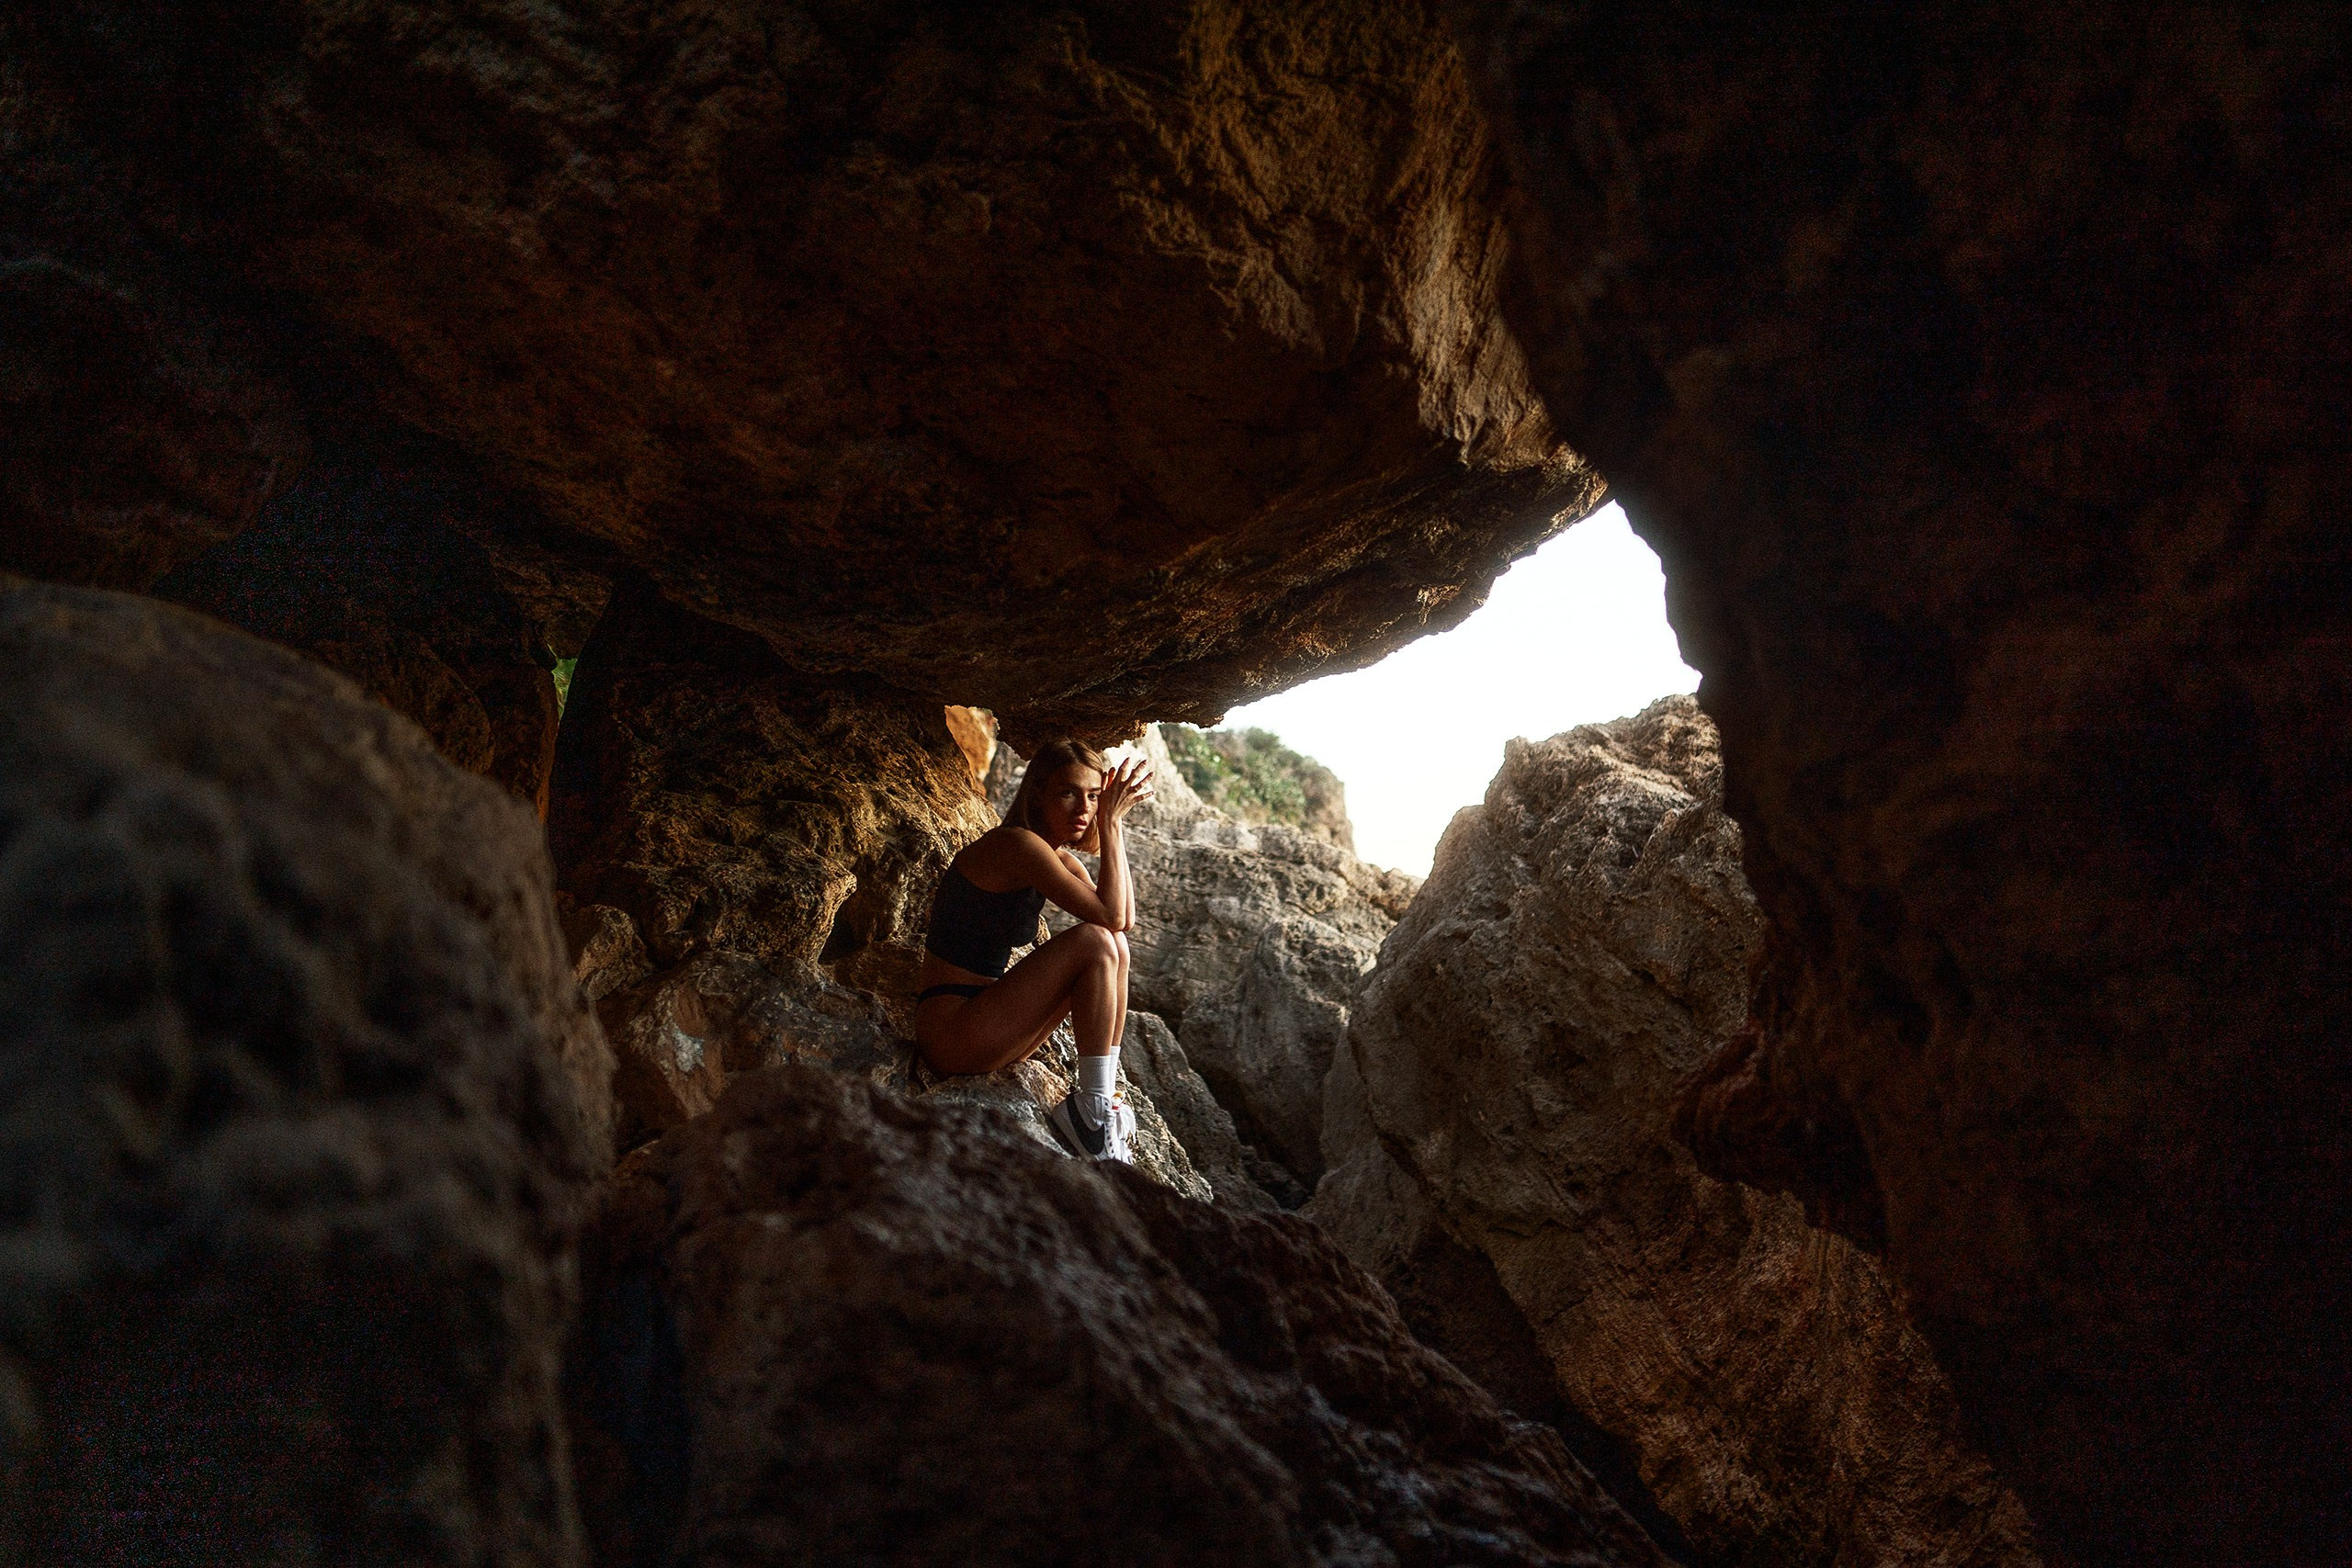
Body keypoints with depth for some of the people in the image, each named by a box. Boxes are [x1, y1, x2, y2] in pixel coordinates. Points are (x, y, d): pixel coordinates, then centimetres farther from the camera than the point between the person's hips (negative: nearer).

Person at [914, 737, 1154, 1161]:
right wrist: (1110, 822, -15)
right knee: (1094, 943, -19)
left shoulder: (1061, 859, 13)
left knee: (1113, 946, 2)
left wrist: (1113, 822, 0)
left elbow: (1125, 918, 1)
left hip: (985, 1030, 10)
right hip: (951, 1029, -10)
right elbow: (1110, 915, -22)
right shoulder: (1018, 844, -17)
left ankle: (1101, 1099, -3)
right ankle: (1094, 1112, -14)